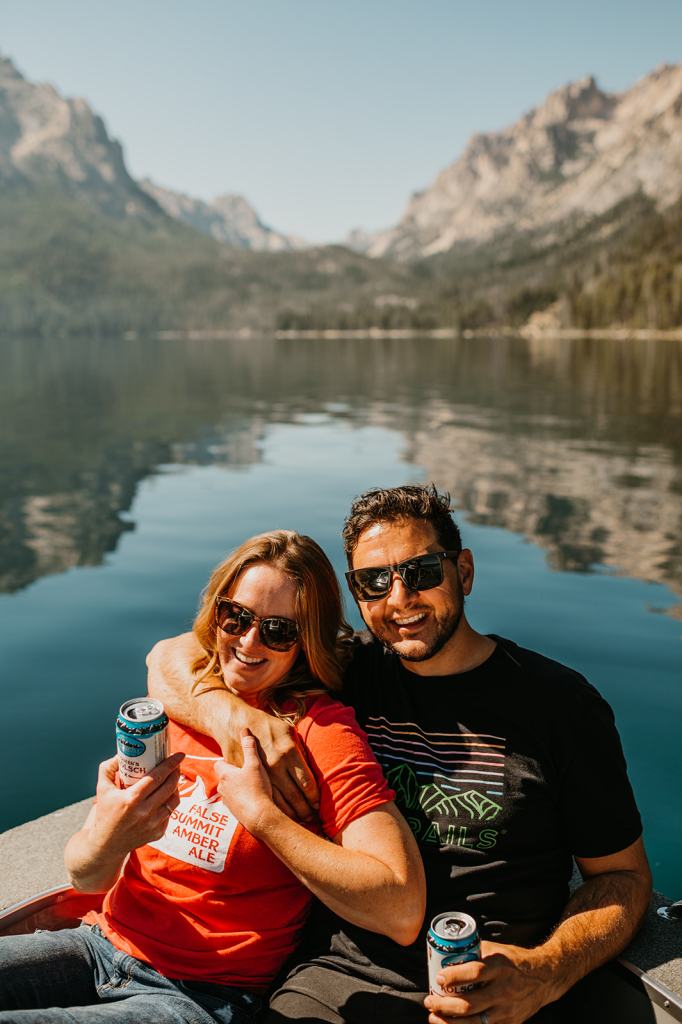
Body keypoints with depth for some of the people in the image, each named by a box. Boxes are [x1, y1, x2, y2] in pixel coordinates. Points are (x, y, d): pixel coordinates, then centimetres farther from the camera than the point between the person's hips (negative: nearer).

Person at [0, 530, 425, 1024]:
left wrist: (260, 812, -24)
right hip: (104, 942, 5)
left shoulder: (321, 728, -15)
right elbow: (87, 877, 2)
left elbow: (402, 911, -26)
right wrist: (108, 835, -23)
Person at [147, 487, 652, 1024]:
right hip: (346, 975, 1)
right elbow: (172, 657, 6)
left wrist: (546, 973, -13)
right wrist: (233, 717, -15)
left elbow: (624, 873, 5)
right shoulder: (348, 673, 4)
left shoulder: (560, 702, -1)